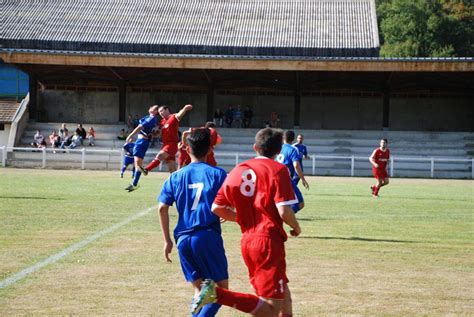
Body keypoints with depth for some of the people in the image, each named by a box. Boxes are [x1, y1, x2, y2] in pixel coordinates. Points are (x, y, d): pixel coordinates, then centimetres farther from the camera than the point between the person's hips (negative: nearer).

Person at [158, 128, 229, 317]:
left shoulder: (176, 177, 9)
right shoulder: (217, 173, -1)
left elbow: (162, 208, 3)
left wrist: (167, 240, 9)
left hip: (183, 239, 4)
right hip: (208, 236, -4)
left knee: (199, 289, 16)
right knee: (221, 287, 2)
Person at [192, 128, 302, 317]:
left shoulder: (237, 171, 8)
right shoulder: (278, 169, -7)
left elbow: (217, 208, 7)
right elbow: (284, 211, -17)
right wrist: (296, 228, 4)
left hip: (247, 241, 8)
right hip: (269, 241, -7)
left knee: (283, 295, 22)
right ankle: (216, 293, -21)